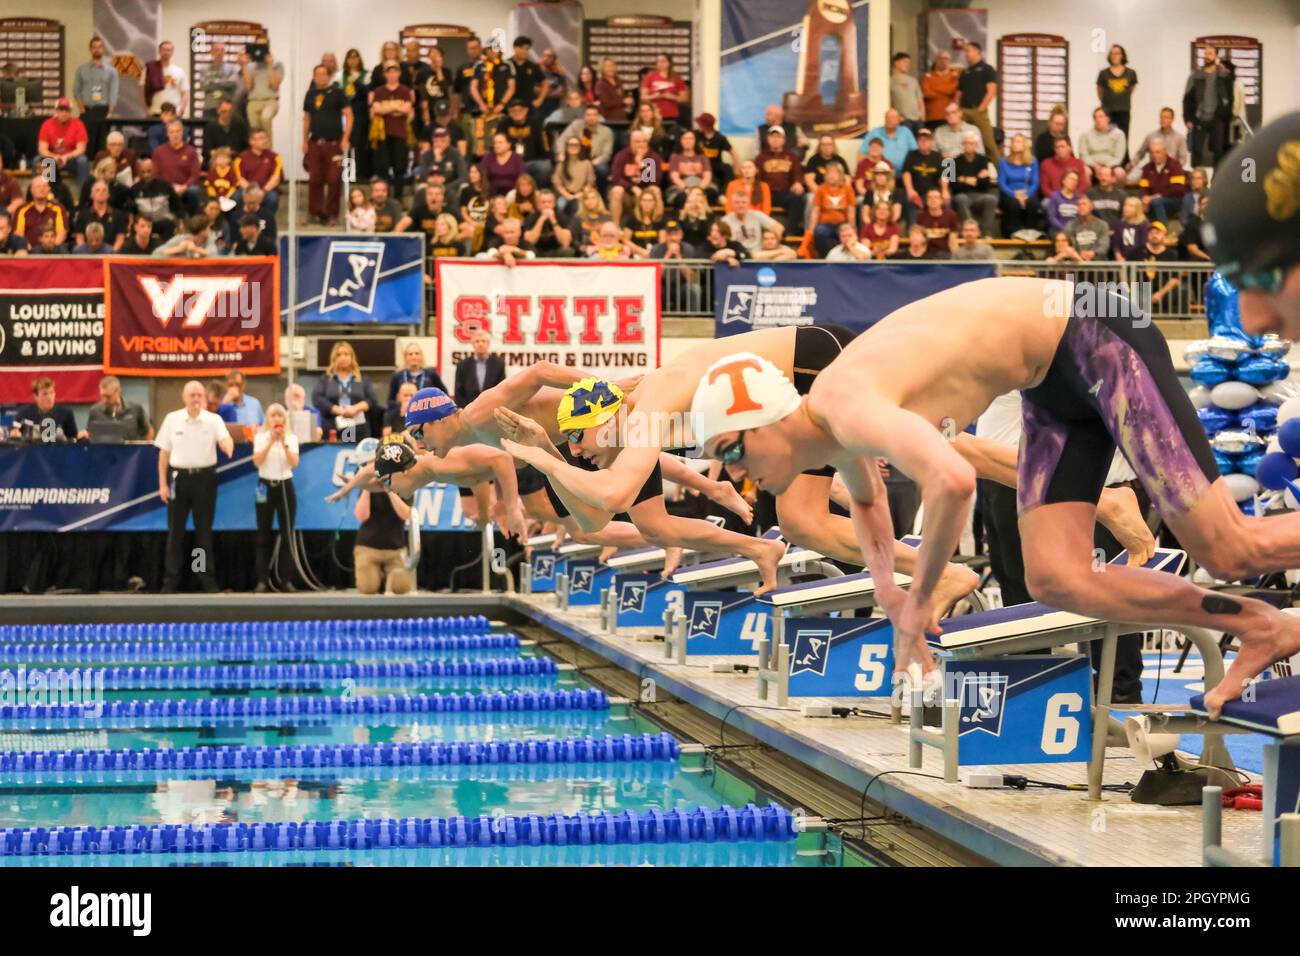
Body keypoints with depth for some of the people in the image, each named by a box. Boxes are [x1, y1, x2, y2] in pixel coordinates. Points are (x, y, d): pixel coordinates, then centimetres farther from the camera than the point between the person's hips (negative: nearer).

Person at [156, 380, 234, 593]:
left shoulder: (213, 420, -2)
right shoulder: (172, 419, 2)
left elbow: (225, 439, -20)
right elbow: (164, 453, 6)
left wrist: (228, 448, -44)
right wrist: (162, 483, 2)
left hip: (204, 477, -1)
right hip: (179, 477, 1)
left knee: (204, 530, 5)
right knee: (175, 530, 2)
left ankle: (207, 579, 12)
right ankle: (171, 581, 8)